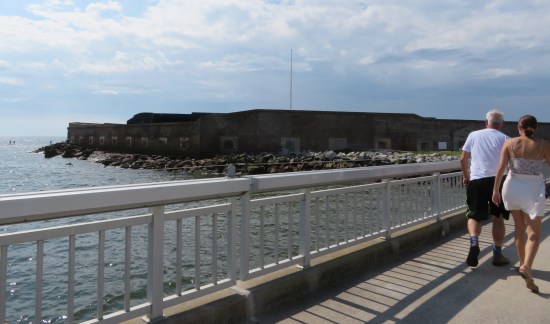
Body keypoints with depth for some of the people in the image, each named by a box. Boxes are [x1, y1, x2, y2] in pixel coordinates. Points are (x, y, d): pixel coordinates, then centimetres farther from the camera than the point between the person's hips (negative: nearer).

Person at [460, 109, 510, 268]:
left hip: (477, 181, 0)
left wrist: (466, 176, 24)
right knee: (498, 219, 11)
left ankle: (474, 243, -17)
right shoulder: (505, 138, 5)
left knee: (474, 216, 9)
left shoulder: (474, 135, 8)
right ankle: (497, 254, 14)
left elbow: (463, 159, 10)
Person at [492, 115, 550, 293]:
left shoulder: (510, 143, -4)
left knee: (519, 228, 20)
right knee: (534, 233, 1)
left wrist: (495, 190, -3)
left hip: (513, 187, 2)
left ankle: (522, 263, 30)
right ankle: (526, 267, -20)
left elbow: (501, 168, -9)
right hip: (533, 190, -2)